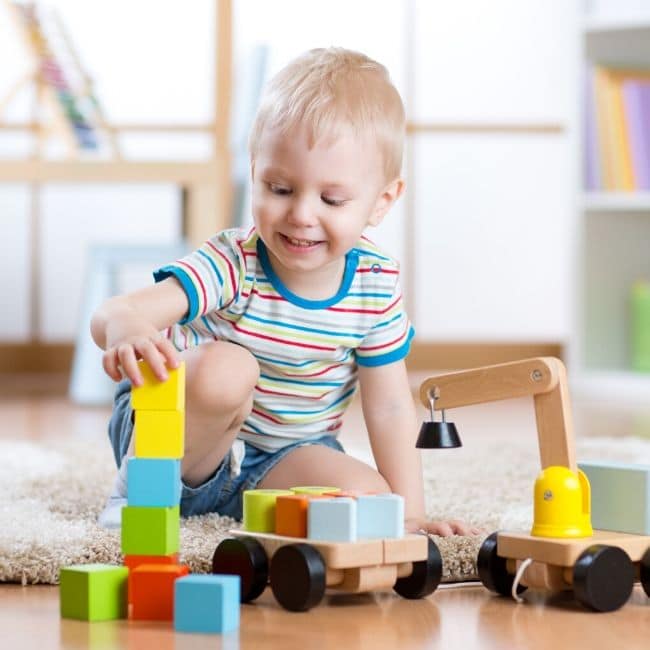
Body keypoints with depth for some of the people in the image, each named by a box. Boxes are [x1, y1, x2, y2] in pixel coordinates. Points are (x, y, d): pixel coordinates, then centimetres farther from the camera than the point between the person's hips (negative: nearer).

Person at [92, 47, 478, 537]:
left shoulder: (376, 283, -12)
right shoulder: (231, 266, -24)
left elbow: (389, 406, -5)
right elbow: (116, 312, -38)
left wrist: (410, 513, -10)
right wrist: (125, 329, -64)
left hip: (281, 462, 4)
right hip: (176, 436, -4)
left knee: (368, 496, -23)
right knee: (225, 368, -34)